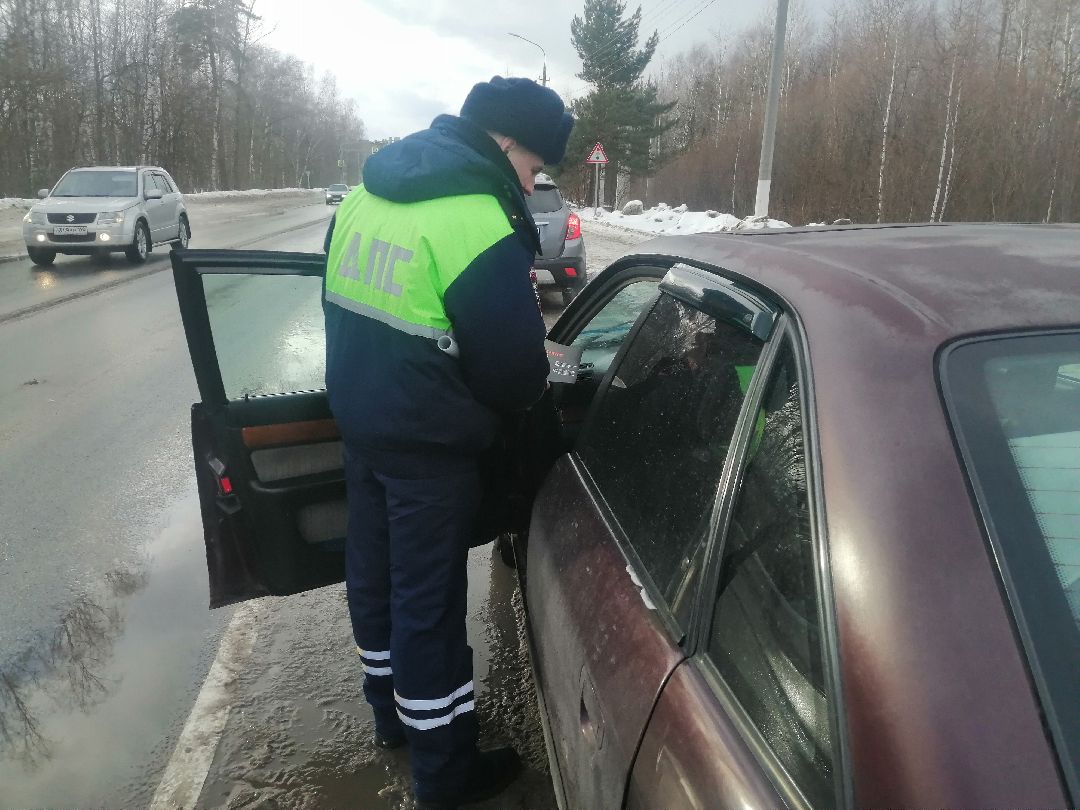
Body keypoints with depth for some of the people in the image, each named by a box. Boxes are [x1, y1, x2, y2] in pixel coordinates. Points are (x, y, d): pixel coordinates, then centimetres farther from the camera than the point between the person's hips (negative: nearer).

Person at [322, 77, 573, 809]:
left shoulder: (367, 192, 6)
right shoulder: (477, 222, -21)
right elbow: (514, 363, -19)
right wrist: (526, 394, 3)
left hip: (359, 421, 8)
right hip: (430, 443, -8)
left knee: (375, 572, 20)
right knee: (429, 598, 4)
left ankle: (392, 709, 40)